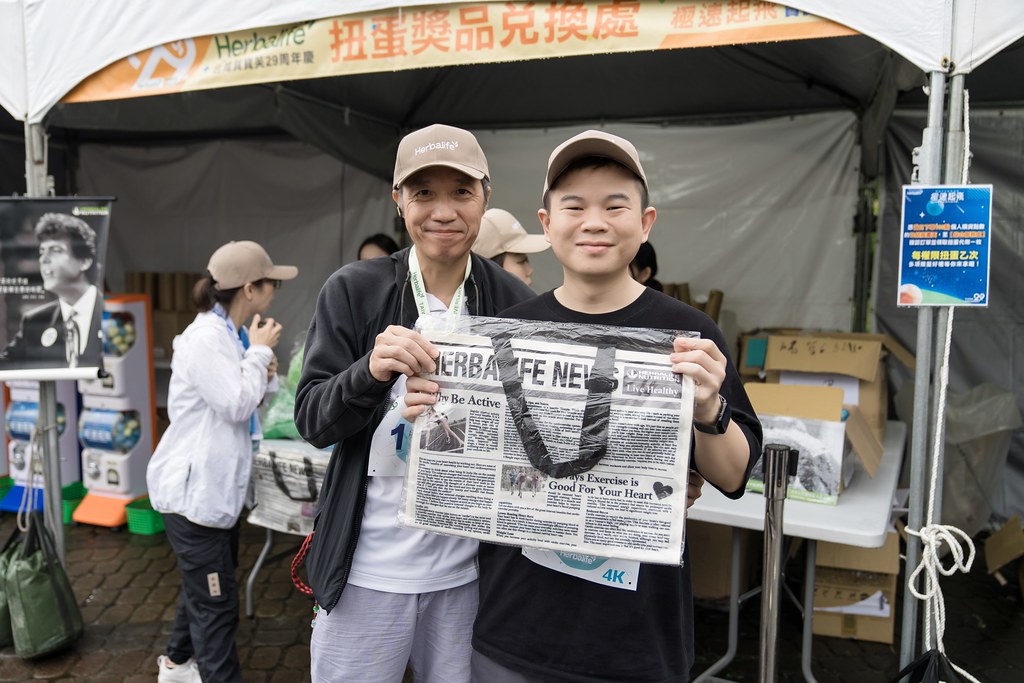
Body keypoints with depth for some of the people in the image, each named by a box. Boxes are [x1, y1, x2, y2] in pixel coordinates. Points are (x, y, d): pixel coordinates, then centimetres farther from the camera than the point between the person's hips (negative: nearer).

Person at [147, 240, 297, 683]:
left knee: (204, 587, 24)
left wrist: (264, 374, -4)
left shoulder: (232, 334, 8)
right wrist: (260, 352, -13)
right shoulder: (205, 338, -22)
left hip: (219, 484, 10)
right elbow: (236, 405, -22)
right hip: (193, 488, -10)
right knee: (217, 602, -3)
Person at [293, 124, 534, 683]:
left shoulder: (515, 302, -4)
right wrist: (370, 370, -26)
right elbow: (312, 422, -6)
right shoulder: (353, 290, -7)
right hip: (369, 568, -1)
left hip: (470, 571, 1)